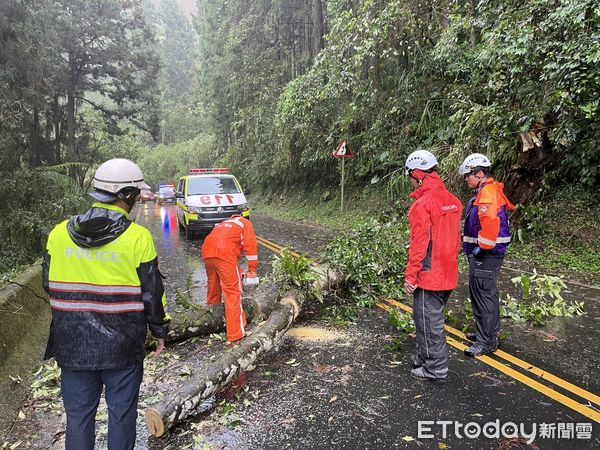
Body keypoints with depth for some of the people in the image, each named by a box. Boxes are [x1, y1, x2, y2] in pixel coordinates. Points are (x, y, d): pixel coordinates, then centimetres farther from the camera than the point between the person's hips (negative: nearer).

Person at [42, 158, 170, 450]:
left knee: (78, 414, 18)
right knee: (122, 413, 15)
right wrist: (160, 330, 5)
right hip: (122, 346, -3)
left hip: (73, 345, 3)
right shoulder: (138, 237, -15)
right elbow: (152, 292, -9)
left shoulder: (59, 233, -3)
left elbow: (48, 284, 7)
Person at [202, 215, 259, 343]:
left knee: (213, 288, 24)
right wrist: (252, 269, 7)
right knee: (233, 293, -1)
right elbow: (250, 244, 5)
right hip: (224, 253, -6)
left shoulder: (224, 224, 39)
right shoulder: (245, 222, 22)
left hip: (207, 251, 6)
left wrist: (236, 272, 36)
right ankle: (235, 335, -2)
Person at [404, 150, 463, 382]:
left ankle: (436, 369, 15)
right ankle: (424, 359, 33)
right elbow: (456, 237, 12)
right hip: (448, 274, 8)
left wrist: (410, 276, -13)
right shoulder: (452, 200, 7)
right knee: (433, 318, 20)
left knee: (429, 321, 4)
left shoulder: (423, 203, -18)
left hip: (429, 275, -8)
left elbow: (419, 244, -19)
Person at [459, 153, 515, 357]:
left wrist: (482, 247, -20)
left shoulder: (488, 192, -18)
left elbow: (491, 222, -30)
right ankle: (491, 332, 35)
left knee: (483, 294, -5)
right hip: (490, 253, 11)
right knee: (488, 292, 20)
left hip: (486, 255, -11)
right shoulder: (491, 190, 17)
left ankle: (486, 342, 3)